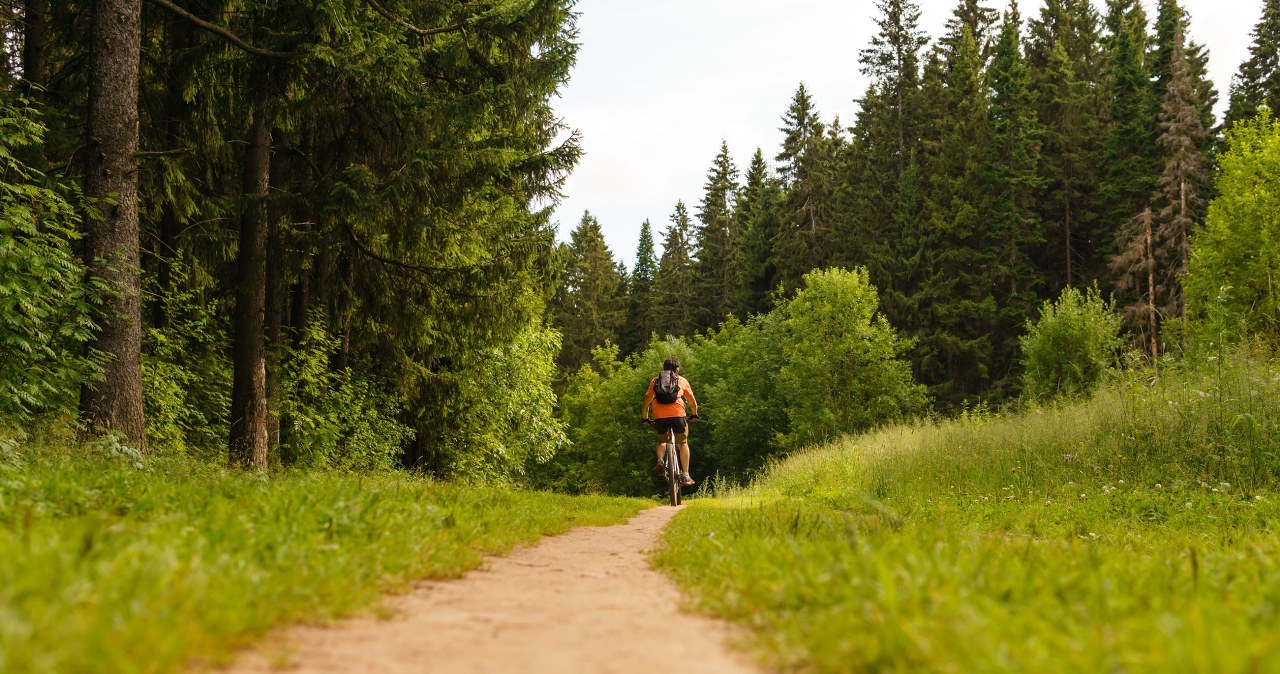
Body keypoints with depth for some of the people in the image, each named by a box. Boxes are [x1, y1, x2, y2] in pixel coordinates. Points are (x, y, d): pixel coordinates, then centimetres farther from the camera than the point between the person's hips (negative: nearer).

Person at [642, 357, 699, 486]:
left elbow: (648, 398, 14)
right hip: (677, 414, -1)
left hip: (659, 416, 1)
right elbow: (692, 401, 23)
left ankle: (660, 461, -2)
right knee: (683, 443, 18)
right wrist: (694, 413, 40)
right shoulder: (682, 380, 19)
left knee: (662, 441, 27)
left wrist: (645, 415, 25)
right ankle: (685, 475, 8)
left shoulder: (655, 380, 21)